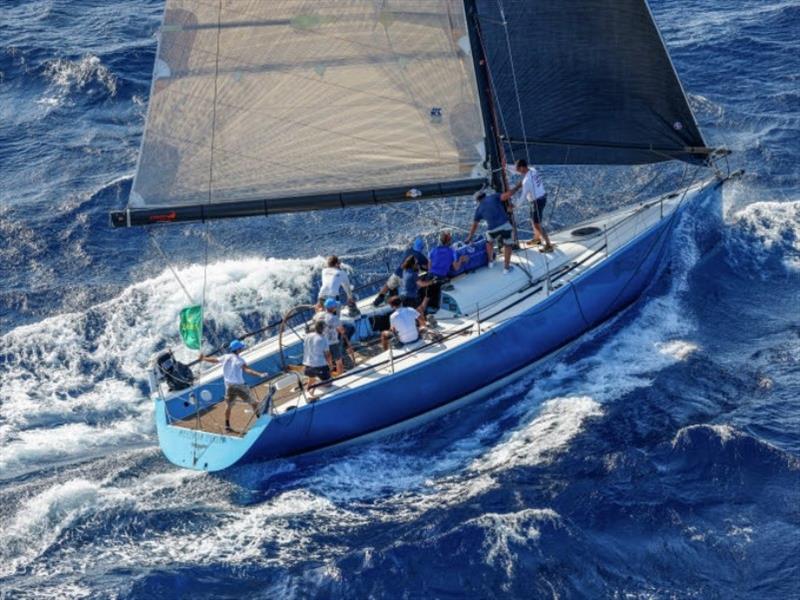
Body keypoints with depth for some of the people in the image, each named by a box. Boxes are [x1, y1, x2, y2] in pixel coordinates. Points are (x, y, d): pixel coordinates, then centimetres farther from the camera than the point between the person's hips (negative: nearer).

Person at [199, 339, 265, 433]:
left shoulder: (225, 357, 2)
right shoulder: (239, 360, -15)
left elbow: (214, 360, 17)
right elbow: (247, 370, -29)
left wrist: (203, 358, 36)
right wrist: (260, 374, -38)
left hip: (229, 386, 6)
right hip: (239, 386, -6)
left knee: (229, 405, 20)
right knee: (253, 403, 5)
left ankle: (227, 426, 24)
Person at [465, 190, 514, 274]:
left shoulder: (479, 209, 17)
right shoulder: (493, 197, 13)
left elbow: (474, 225, 23)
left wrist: (469, 238, 33)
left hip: (493, 229, 1)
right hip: (505, 225, -1)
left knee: (490, 242, 34)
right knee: (507, 245, 18)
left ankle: (491, 261, 40)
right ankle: (507, 267, 14)